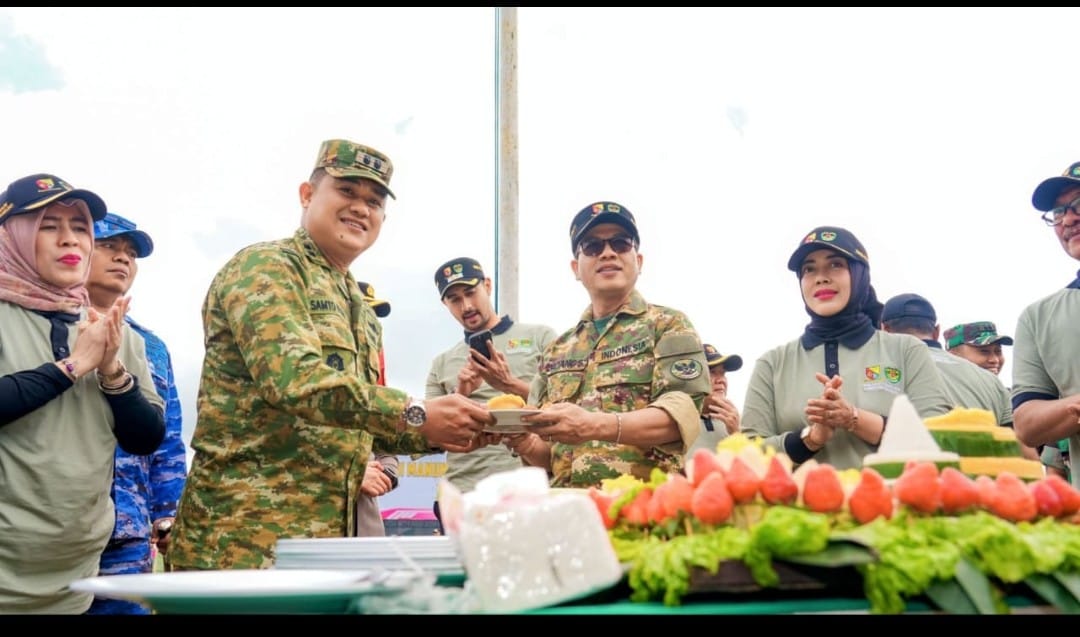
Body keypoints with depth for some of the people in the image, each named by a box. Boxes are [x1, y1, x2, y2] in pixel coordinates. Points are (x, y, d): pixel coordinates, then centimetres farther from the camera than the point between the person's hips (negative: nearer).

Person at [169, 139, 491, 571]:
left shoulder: (363, 315, 19)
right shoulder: (264, 267, -8)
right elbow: (294, 378, -24)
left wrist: (436, 434, 2)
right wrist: (415, 414, -27)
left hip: (329, 534, 8)